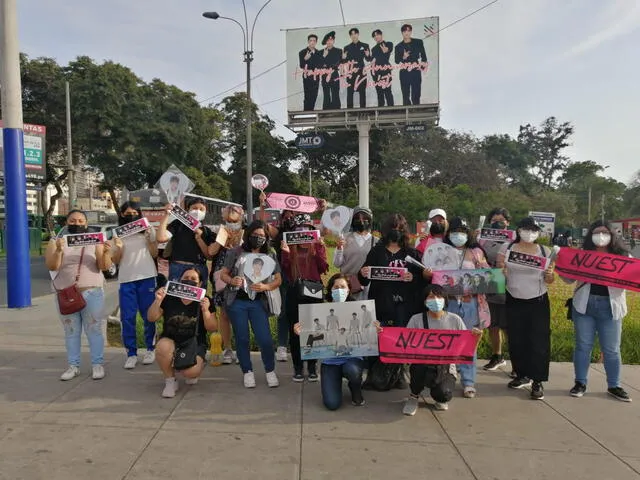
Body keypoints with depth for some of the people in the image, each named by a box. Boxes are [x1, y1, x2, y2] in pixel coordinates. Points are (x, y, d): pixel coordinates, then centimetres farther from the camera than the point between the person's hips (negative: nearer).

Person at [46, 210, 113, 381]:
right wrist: (59, 251, -26)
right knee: (71, 331, 8)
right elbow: (51, 266, -8)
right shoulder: (56, 241, 4)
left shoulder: (95, 241, 3)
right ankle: (73, 366, 16)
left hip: (92, 293, -1)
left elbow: (105, 267, -6)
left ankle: (97, 364, 9)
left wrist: (106, 253, -26)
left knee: (94, 329, 2)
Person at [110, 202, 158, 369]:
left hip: (147, 277, -1)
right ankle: (131, 354, 5)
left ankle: (150, 349, 18)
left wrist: (148, 237, -8)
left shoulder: (148, 230, 8)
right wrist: (118, 248, -11)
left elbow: (154, 254, 5)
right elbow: (115, 261, 8)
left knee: (148, 316, 4)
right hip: (126, 280, 1)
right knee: (127, 318, -1)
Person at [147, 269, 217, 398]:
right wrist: (157, 301, -20)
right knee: (163, 347, -34)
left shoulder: (205, 301, -6)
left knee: (190, 372, -27)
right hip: (171, 341, 1)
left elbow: (212, 328, -8)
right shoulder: (169, 298, -4)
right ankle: (170, 381, -7)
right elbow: (152, 318, -3)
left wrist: (205, 311, -25)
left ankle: (198, 366, 14)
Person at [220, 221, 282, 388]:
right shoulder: (236, 253, 1)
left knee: (265, 338, -6)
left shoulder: (270, 256, 5)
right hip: (237, 301, 0)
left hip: (258, 302, 0)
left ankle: (270, 371, 16)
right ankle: (247, 372, 24)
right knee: (242, 338, 7)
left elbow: (278, 279, 4)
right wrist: (231, 281, -19)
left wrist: (265, 287, -16)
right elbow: (223, 274, 3)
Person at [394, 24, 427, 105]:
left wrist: (422, 67, 0)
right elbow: (396, 60, 1)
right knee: (406, 96, 1)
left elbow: (423, 56, 11)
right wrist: (403, 58, -18)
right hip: (404, 73, 0)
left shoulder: (418, 42, 8)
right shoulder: (398, 46, 7)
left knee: (416, 95, -2)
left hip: (416, 72, 0)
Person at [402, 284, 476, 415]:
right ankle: (414, 396, -2)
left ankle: (440, 399, 14)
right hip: (421, 367, 0)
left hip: (446, 369, 1)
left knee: (443, 394, -29)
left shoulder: (455, 320, 0)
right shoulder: (416, 320, -2)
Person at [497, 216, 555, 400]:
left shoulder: (545, 251, -1)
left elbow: (549, 281, 4)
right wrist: (500, 267, -18)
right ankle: (522, 375, 24)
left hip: (538, 302, -1)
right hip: (514, 302, 1)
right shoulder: (506, 248, -2)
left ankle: (538, 382, 3)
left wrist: (549, 275, -18)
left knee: (539, 341, -3)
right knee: (516, 340, 8)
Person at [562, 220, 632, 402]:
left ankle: (614, 386, 23)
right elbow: (570, 279, 9)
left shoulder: (623, 256, 5)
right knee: (583, 345, 8)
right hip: (584, 305, 1)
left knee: (611, 349, 8)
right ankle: (580, 383, 19)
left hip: (610, 307, 0)